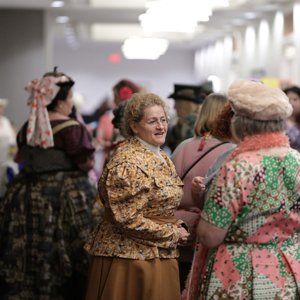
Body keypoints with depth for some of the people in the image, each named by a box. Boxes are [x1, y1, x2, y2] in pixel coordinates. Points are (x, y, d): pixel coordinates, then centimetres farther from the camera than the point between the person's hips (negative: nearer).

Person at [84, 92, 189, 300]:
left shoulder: (163, 158, 11)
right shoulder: (127, 163, -17)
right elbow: (127, 219, -21)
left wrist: (176, 227, 2)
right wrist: (171, 234, -13)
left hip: (159, 256, 9)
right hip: (130, 257, -9)